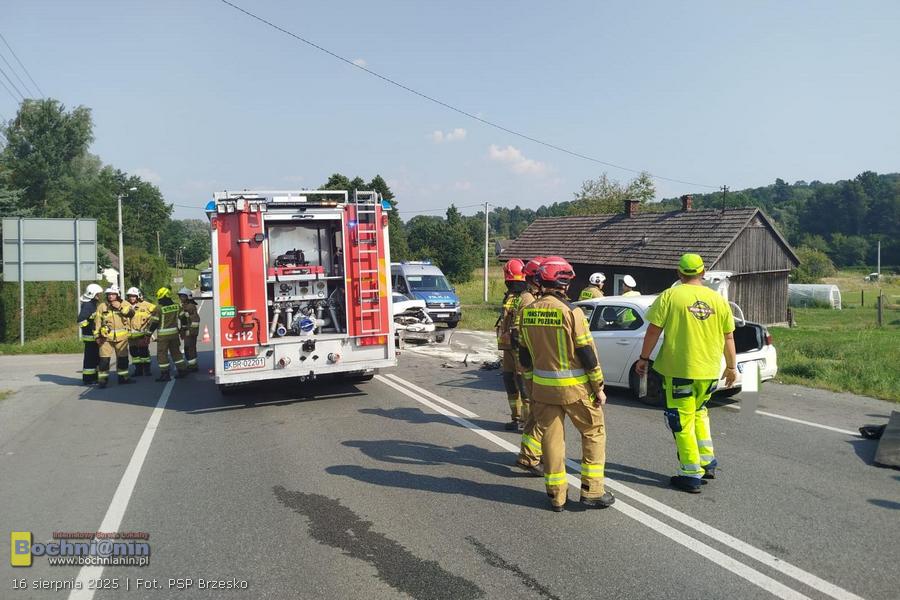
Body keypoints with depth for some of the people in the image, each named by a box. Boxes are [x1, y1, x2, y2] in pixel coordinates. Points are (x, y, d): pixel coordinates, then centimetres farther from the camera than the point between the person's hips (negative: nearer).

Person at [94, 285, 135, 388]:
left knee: (123, 358, 11)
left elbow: (131, 313, -13)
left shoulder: (124, 304, 4)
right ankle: (102, 379, -3)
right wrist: (98, 336, 2)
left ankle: (123, 377, 24)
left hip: (121, 337, 2)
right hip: (106, 337, -2)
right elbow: (97, 321, 5)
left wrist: (120, 307, -20)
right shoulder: (102, 306, 3)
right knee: (104, 359, -8)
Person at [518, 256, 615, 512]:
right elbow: (587, 353, -12)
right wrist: (599, 387, -3)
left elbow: (525, 354, 9)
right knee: (594, 433, 12)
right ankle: (592, 492, 14)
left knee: (551, 438, 12)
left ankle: (556, 496, 18)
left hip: (542, 387, 5)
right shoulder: (570, 311, -15)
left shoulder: (527, 312, 3)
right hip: (574, 388, -5)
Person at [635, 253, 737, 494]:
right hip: (709, 370, 5)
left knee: (683, 420, 4)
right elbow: (728, 338, 11)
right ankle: (707, 462, 26)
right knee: (699, 412, 25)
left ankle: (691, 475, 8)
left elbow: (653, 331, -8)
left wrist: (644, 358, 3)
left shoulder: (669, 296, -7)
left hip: (679, 369, -4)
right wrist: (731, 366, 22)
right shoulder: (718, 300, 5)